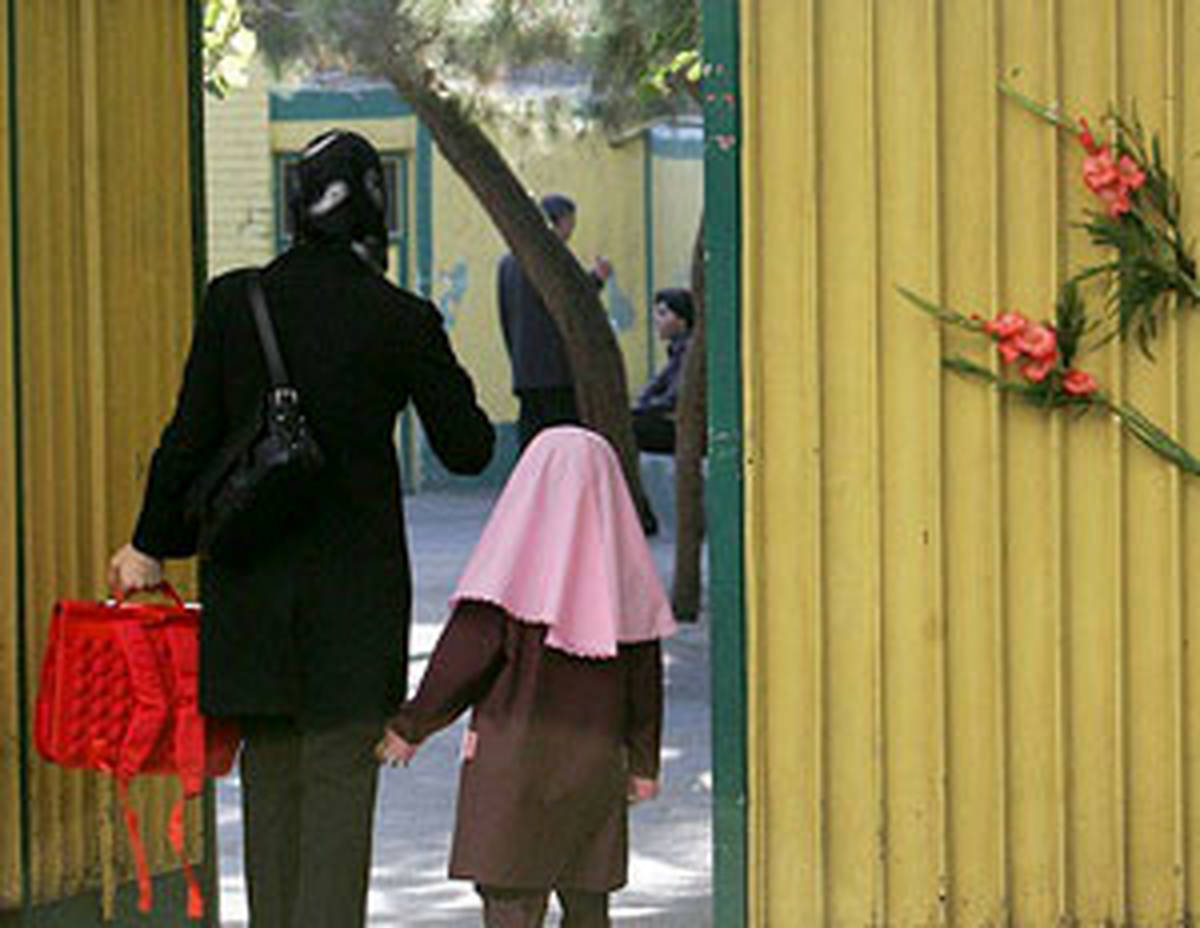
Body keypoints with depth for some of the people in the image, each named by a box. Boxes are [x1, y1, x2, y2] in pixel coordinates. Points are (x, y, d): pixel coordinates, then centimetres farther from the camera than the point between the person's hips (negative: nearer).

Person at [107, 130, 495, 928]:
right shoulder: (402, 322, -9)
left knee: (270, 779, 13)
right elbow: (468, 448, -2)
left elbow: (190, 439, -1)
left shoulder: (233, 302, -4)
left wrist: (153, 546, 11)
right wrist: (431, 369, 15)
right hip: (355, 585, -2)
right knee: (340, 778, 1)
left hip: (252, 584, 2)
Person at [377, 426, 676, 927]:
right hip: (595, 755, 4)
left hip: (515, 746, -4)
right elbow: (644, 672, 8)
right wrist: (643, 762, 17)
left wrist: (412, 725, 0)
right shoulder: (623, 564, 4)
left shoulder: (518, 553, -9)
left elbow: (465, 654, -10)